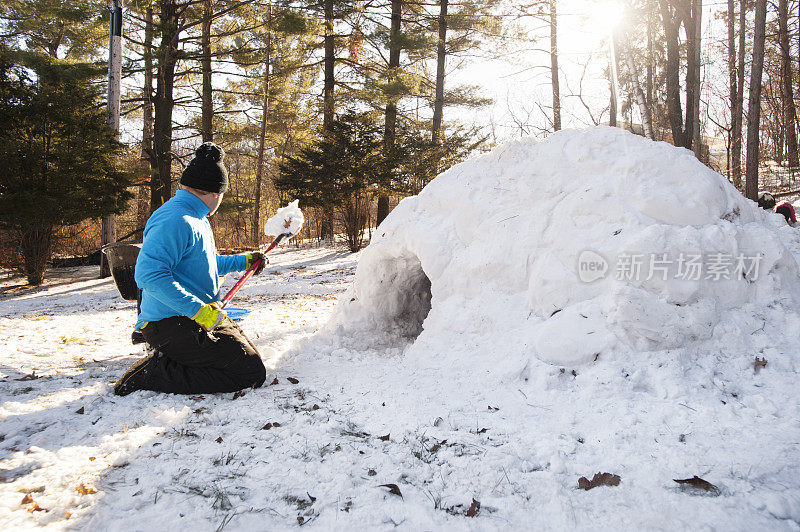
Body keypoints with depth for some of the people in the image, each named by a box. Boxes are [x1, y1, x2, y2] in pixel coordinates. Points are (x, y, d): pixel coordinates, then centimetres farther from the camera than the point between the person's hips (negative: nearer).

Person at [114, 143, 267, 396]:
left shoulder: (197, 220, 17)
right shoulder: (175, 221, -18)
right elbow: (148, 274, -28)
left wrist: (244, 261, 37)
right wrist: (198, 309, -30)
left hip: (203, 317, 11)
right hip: (173, 325, -11)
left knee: (246, 352, 26)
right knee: (251, 372, -18)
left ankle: (166, 357, 14)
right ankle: (151, 373, -13)